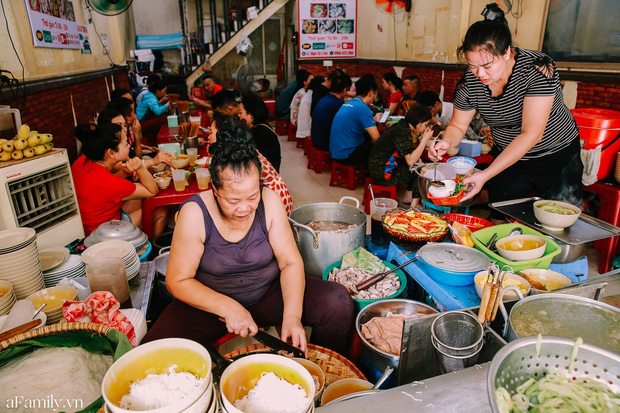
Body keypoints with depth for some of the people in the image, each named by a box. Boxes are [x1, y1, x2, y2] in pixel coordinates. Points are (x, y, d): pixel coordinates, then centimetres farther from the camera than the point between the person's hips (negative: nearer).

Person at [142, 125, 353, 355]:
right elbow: (178, 280, -13)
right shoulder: (195, 213, -18)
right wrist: (229, 308, -26)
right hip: (210, 303, -1)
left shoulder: (269, 201, -13)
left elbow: (291, 263, -10)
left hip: (269, 293, 2)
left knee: (339, 303, -17)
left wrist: (292, 316, -25)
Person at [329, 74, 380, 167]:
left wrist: (373, 120, 35)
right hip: (346, 156, -10)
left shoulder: (347, 104, 11)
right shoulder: (363, 108, -17)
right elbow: (376, 137, -22)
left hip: (335, 152, 10)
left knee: (368, 137, 22)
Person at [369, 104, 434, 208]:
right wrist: (425, 140, -17)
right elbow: (410, 161, -23)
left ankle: (407, 197, 23)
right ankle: (415, 204, 7)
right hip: (383, 175, -9)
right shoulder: (404, 131, -20)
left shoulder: (402, 126, 9)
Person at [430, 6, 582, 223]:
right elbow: (457, 126, -2)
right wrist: (447, 142, -28)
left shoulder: (538, 67, -28)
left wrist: (486, 175, -37)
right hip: (507, 158, 3)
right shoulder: (469, 81, -15)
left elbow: (531, 134, -31)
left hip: (558, 157, -3)